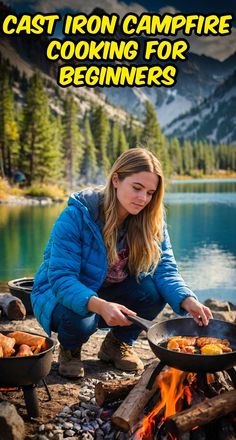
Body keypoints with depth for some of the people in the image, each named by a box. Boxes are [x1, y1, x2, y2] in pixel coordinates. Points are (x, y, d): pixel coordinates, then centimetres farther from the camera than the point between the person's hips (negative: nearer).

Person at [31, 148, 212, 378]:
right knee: (79, 319, -37)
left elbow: (164, 268, -16)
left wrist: (187, 301, -36)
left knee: (155, 290, -24)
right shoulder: (76, 215, -27)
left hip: (111, 294, 4)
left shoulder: (152, 220, -11)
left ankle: (117, 344, 5)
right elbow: (61, 278, -31)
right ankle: (69, 350, 2)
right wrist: (99, 305, -49)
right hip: (61, 295, -4)